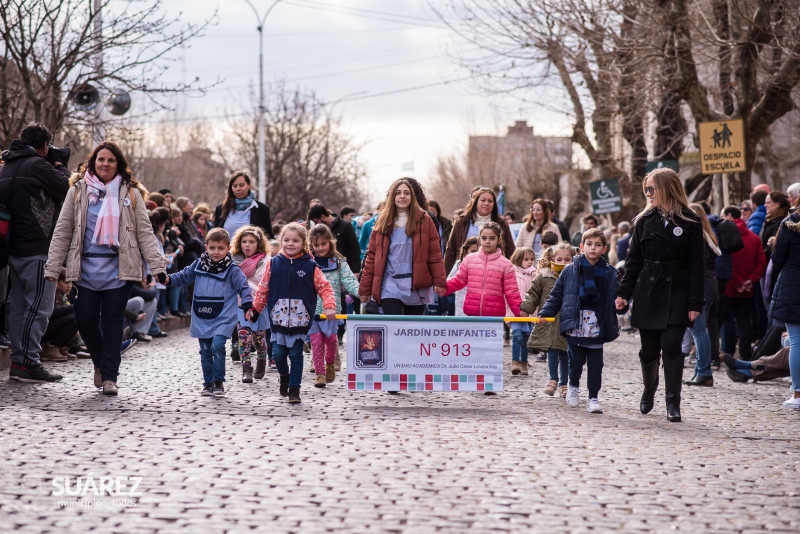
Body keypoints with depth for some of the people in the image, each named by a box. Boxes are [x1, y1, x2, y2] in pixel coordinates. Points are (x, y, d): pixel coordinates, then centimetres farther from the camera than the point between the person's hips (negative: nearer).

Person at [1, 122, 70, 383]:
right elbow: (67, 191, -8)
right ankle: (29, 363, -6)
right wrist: (61, 168, 11)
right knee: (39, 306, -6)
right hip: (38, 249, -9)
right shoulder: (38, 164, -12)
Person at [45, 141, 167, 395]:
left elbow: (145, 232, 4)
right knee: (85, 319, -1)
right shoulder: (78, 191, 8)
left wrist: (157, 265, -7)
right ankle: (100, 362, 26)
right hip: (86, 267, 1)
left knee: (112, 321, -1)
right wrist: (52, 268, -1)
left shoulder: (130, 193, 8)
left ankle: (109, 375, 7)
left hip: (118, 267, -1)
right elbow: (62, 231, 6)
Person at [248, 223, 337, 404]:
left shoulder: (310, 266, -3)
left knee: (296, 354, 2)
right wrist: (254, 309, 7)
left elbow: (325, 287, -3)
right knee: (279, 353, 7)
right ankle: (284, 376, 36)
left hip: (300, 320, -1)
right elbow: (263, 289, 7)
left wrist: (329, 306, -16)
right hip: (278, 319, 1)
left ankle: (294, 389, 11)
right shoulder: (273, 264, 1)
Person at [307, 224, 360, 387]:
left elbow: (349, 280, -4)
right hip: (311, 309, 0)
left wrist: (360, 292, -21)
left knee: (331, 338, 2)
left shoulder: (339, 262, 3)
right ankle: (320, 373, 6)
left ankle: (330, 364, 30)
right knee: (316, 340, -2)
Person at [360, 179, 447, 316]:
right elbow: (372, 256, 6)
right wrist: (365, 288, 4)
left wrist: (439, 281, -9)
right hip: (390, 286, 0)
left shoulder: (424, 220, 2)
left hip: (416, 287, 0)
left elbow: (435, 254, -1)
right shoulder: (383, 222, 7)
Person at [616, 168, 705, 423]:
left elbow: (697, 265, -4)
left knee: (671, 346, -11)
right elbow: (634, 260, 10)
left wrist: (695, 303, -9)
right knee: (649, 349, 7)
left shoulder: (690, 222, -2)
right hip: (647, 294, 3)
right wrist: (623, 293, 2)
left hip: (676, 296, -3)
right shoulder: (645, 220, 8)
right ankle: (649, 391, 32)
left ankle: (673, 403, -3)